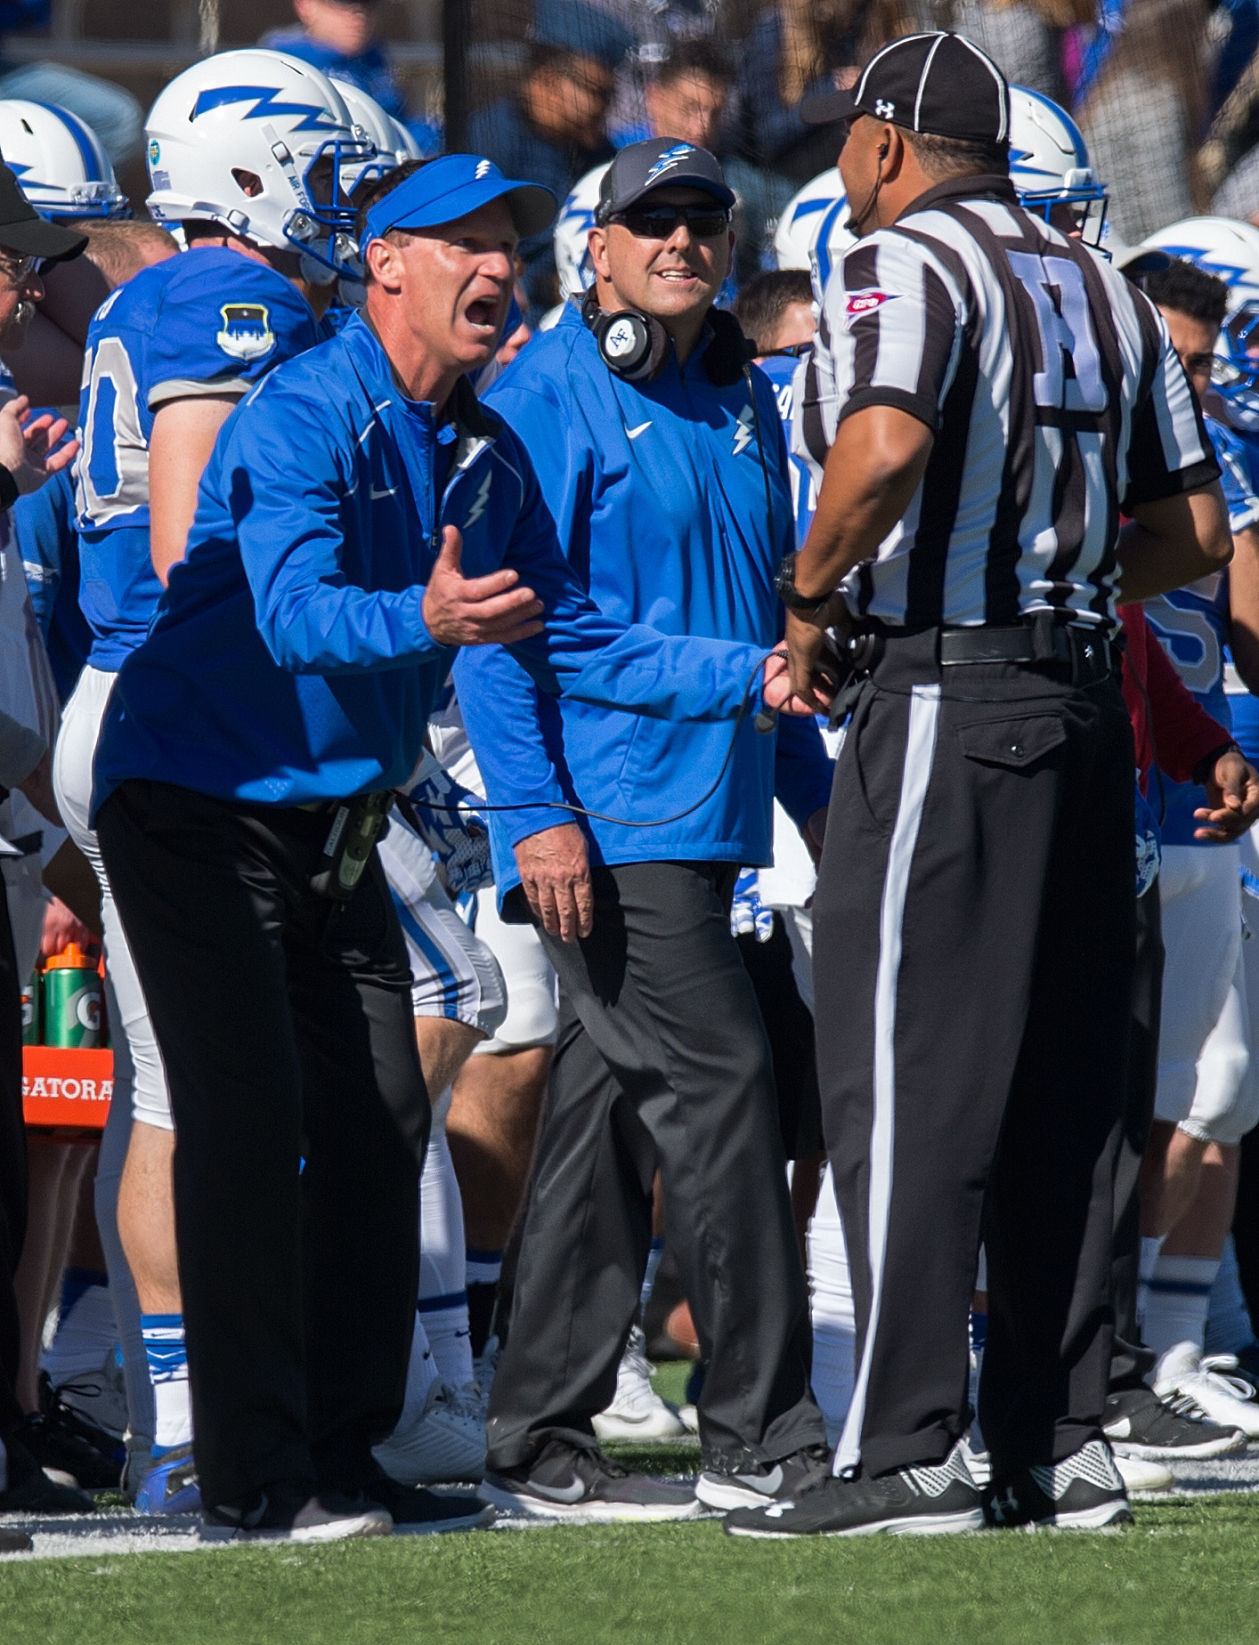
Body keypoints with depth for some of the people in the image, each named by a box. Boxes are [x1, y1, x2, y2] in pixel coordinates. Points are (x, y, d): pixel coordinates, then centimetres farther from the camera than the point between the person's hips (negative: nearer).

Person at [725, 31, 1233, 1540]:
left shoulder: (904, 265, -8)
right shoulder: (1101, 288, 17)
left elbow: (886, 448, -27)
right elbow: (1194, 533, 18)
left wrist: (810, 595, -13)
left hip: (947, 699, -8)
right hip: (1080, 695, 8)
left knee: (907, 1076, -6)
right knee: (1058, 1086, 10)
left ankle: (905, 1452, -9)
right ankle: (1059, 1443, 11)